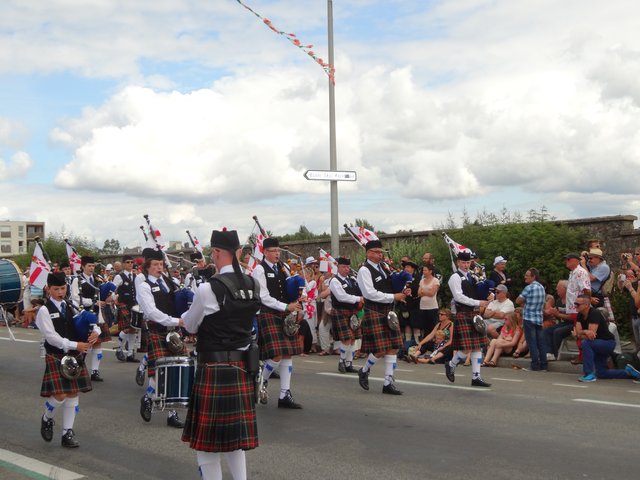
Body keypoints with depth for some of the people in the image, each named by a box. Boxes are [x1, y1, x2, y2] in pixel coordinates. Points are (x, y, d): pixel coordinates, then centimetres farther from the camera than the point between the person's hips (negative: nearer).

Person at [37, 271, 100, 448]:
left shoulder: (72, 307, 8)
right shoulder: (45, 310, -7)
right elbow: (51, 337, -15)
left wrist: (95, 331, -12)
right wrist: (74, 345, -20)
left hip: (75, 356, 5)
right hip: (56, 357, -5)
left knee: (73, 394, 6)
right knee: (60, 395, -12)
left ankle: (67, 433, 16)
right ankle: (47, 419, 20)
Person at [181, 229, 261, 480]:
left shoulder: (208, 288, -16)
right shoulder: (253, 285, 2)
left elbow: (190, 326, 0)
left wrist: (186, 316, 20)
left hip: (214, 369, -7)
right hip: (243, 366, 7)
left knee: (208, 443, 4)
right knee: (234, 434, 18)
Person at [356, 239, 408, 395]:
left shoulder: (383, 268, 13)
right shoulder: (364, 270, -10)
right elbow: (370, 293, -19)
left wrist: (402, 293, 1)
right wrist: (394, 296, -18)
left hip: (388, 311, 8)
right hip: (374, 312, -8)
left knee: (393, 347, 5)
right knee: (380, 350, -8)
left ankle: (388, 383, 12)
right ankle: (364, 371, 20)